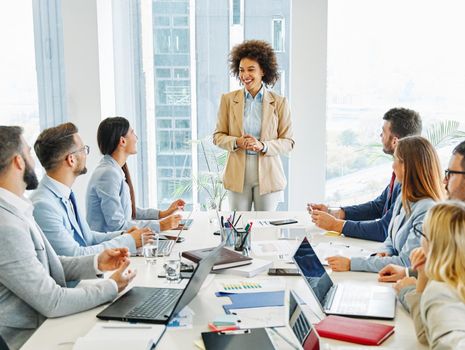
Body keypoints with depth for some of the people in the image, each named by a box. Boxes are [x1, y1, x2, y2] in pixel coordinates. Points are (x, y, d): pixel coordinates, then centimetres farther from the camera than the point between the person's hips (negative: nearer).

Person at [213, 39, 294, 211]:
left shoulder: (279, 102, -1)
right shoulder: (228, 99, 3)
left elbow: (288, 142, 0)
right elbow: (218, 136, 6)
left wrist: (262, 146, -17)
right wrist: (237, 142, -14)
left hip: (268, 174, -1)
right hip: (237, 174, 1)